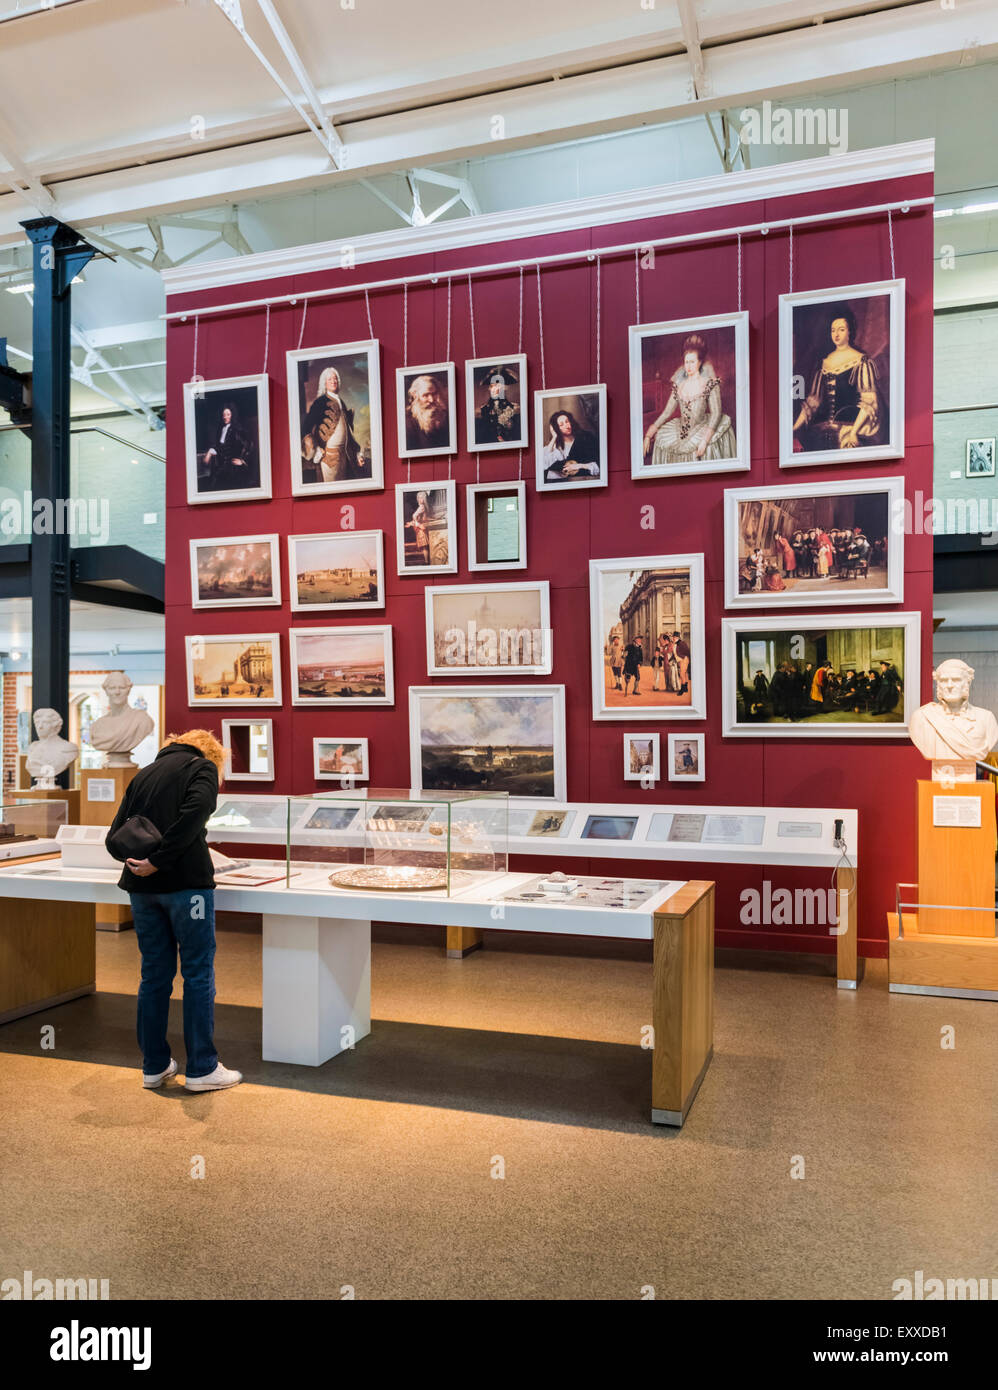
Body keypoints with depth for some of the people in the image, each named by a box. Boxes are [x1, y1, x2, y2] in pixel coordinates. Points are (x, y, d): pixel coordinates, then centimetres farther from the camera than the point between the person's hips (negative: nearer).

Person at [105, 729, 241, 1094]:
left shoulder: (143, 774, 19)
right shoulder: (203, 767, 2)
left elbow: (115, 840, 13)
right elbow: (193, 814, -18)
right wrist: (158, 860, -16)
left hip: (141, 886, 6)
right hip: (186, 883, -6)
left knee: (154, 974, 13)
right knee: (198, 974, 3)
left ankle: (154, 1067, 21)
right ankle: (201, 1069, 8)